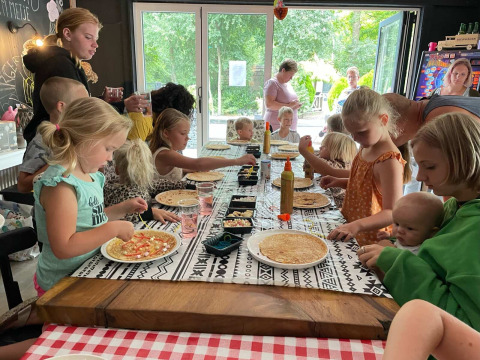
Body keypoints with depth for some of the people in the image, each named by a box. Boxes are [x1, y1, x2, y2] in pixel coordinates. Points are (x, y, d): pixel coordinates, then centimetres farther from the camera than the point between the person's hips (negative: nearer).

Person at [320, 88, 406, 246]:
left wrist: (356, 226, -38)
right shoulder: (367, 148, 3)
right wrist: (340, 182, 2)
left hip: (370, 238, -8)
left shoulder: (389, 161, -24)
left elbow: (392, 213, -26)